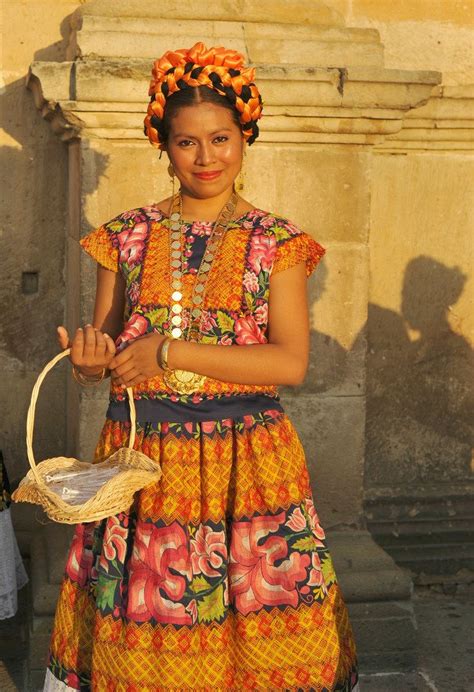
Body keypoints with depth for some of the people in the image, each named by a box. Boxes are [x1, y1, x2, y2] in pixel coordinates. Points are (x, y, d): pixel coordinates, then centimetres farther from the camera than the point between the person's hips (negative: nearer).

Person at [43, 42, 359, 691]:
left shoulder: (276, 242, 1)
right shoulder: (128, 235, 7)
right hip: (139, 457, 2)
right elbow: (99, 352, 11)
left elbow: (291, 362, -9)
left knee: (253, 635, 2)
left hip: (246, 465, -1)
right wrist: (90, 360, -14)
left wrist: (168, 353, -15)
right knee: (139, 630, 5)